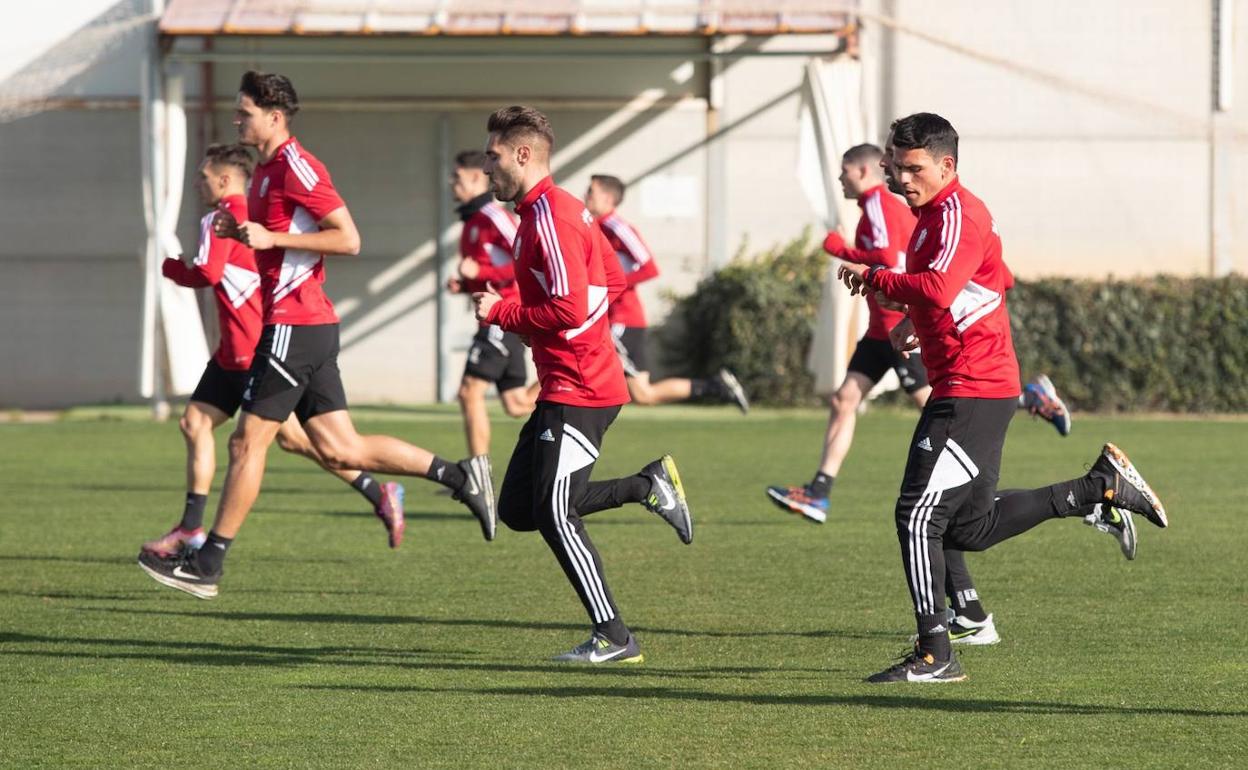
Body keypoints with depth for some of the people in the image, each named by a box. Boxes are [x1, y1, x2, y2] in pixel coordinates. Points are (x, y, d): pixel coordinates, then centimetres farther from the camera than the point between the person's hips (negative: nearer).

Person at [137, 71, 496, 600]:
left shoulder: (296, 167, -13)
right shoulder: (267, 169, 17)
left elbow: (348, 239, -18)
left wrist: (271, 237, -20)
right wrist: (241, 232, 9)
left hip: (294, 326, -10)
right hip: (308, 324, 10)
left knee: (248, 443, -4)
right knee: (338, 448, 8)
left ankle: (206, 565, 1)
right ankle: (458, 476, 9)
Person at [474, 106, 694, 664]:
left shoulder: (550, 217, -17)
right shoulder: (558, 209, 15)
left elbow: (569, 310, -25)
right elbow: (612, 281, 22)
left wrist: (500, 313, -11)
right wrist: (513, 311, 13)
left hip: (578, 390, -10)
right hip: (563, 385, 10)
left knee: (554, 512, -11)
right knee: (518, 510, 10)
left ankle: (613, 638, -5)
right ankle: (650, 486, 16)